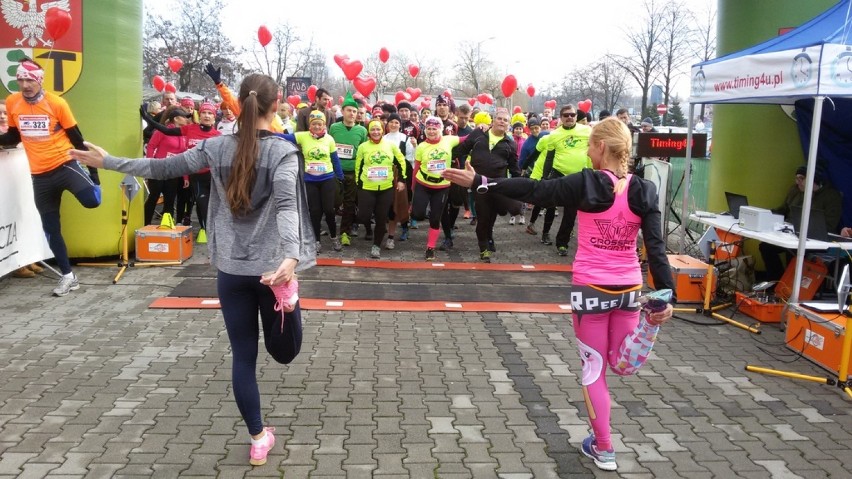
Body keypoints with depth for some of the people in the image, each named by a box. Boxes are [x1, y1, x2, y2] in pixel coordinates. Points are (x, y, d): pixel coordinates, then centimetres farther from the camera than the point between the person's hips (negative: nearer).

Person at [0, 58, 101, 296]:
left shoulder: (57, 103, -7)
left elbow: (76, 137, -2)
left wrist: (93, 168, -4)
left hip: (64, 165, -4)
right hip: (40, 176, 4)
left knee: (91, 201, -29)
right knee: (51, 229, 7)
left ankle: (92, 180, 9)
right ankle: (68, 276, 21)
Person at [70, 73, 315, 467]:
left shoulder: (217, 146, 0)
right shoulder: (283, 151, -10)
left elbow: (165, 167, 5)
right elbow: (285, 205, -26)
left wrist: (109, 162, 18)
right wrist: (291, 257, -39)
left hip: (231, 268, 3)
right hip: (272, 265, -3)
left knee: (243, 356, 11)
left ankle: (259, 438, 16)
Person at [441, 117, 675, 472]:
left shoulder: (585, 184, -13)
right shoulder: (644, 191, -1)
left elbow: (532, 190, -16)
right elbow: (656, 249, -5)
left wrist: (478, 183, -13)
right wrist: (667, 297, -3)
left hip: (591, 289, -2)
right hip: (629, 289, 2)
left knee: (594, 368, 12)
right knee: (620, 362, 21)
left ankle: (603, 449, 21)